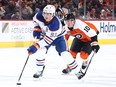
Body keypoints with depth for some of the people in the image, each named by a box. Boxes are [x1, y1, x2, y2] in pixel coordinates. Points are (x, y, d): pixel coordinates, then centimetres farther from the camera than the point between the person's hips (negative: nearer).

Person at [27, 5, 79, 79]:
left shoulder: (55, 24, -41)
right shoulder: (39, 16, -27)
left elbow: (48, 39, -40)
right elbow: (35, 20, 2)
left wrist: (35, 46, -44)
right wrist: (36, 30, -12)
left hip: (57, 37, -4)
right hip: (45, 34, 4)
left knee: (64, 53, -16)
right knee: (40, 51, -18)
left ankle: (76, 71, -2)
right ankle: (39, 70, 1)